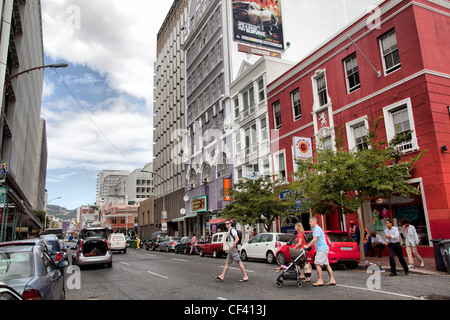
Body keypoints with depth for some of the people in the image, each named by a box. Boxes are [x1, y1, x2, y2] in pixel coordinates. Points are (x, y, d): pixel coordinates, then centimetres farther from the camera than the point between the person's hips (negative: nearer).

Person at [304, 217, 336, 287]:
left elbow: (315, 239, -23)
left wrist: (307, 246, -19)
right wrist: (309, 245, 19)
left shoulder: (317, 229, -15)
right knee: (326, 264, 10)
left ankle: (320, 280, -8)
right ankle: (332, 280, 12)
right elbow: (315, 240, 26)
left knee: (318, 264, -10)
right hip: (324, 249, 10)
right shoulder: (315, 229, 18)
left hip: (322, 249, -10)